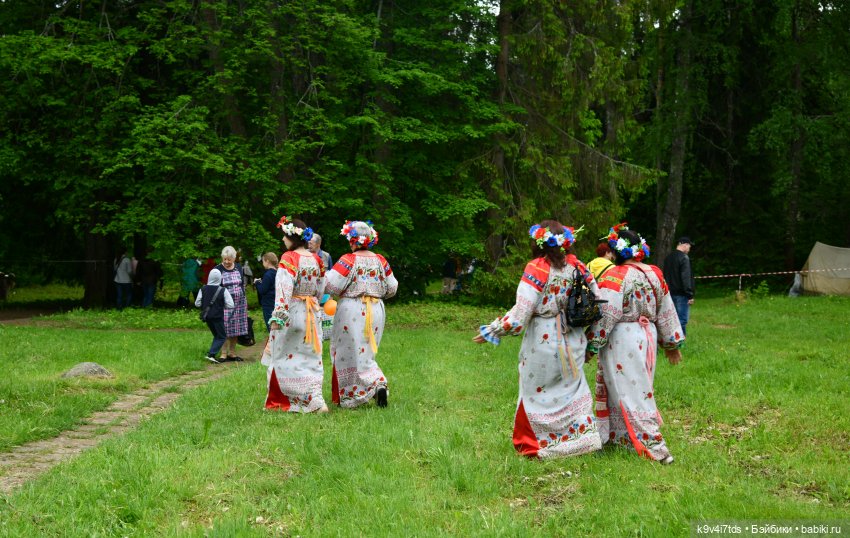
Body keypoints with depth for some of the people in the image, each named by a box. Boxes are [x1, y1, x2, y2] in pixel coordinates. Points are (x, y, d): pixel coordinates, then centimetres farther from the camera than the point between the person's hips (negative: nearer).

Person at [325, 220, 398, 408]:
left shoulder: (348, 260, -12)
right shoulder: (380, 261, 3)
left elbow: (332, 285, -16)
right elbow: (392, 288, 9)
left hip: (351, 311, -5)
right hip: (375, 311, 5)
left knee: (348, 353, 3)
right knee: (365, 353, 16)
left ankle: (350, 396, 1)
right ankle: (379, 384, -2)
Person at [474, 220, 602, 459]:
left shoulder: (537, 269, -16)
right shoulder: (576, 266, -1)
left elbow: (519, 315, -20)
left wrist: (490, 331, -10)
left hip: (542, 343, -4)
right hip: (573, 342, 5)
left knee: (535, 392, 12)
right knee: (571, 390, 20)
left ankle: (533, 446, 21)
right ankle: (583, 439, 23)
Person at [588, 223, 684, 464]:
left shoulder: (614, 277, -17)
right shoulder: (654, 274, 5)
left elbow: (606, 316, -20)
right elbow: (666, 312, 11)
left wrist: (591, 346, -12)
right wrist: (672, 343, 19)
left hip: (621, 342, -8)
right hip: (647, 336, 8)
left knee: (629, 393, -2)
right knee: (640, 389, 17)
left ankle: (654, 446, -4)